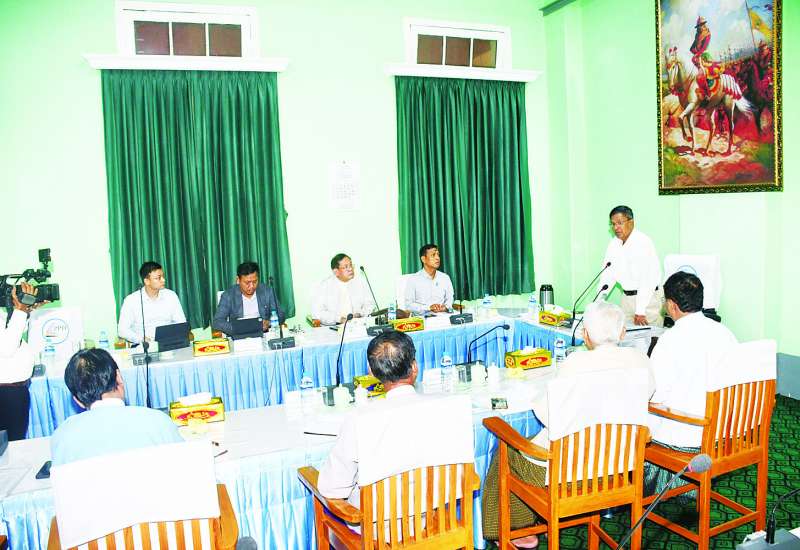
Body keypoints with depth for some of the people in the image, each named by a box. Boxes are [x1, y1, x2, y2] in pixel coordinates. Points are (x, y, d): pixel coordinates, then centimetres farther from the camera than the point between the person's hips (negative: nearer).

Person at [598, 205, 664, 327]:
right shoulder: (614, 243, 5)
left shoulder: (643, 242, -16)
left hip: (648, 297, -6)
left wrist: (640, 311, -24)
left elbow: (647, 278, -21)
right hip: (627, 297, 6)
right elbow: (609, 273, 6)